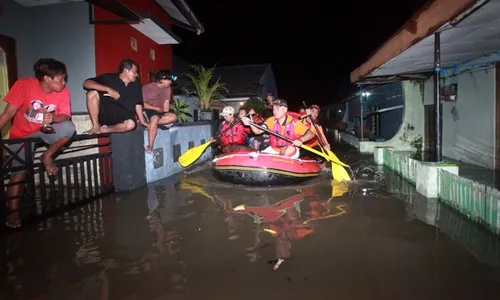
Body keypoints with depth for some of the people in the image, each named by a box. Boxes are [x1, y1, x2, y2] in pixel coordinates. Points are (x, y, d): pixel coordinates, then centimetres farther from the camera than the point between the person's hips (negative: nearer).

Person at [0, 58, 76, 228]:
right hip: (22, 134, -2)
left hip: (46, 129, 2)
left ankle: (47, 156, -6)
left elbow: (66, 116, -17)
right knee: (19, 170, -11)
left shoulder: (63, 91, -15)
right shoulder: (24, 85, -23)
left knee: (69, 128, -29)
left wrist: (53, 118, -40)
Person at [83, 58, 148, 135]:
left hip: (121, 117, 1)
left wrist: (142, 121, 0)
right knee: (93, 93, -26)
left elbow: (138, 103, 9)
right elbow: (86, 83, -11)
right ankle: (96, 127, -17)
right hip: (104, 113, -1)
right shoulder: (109, 78, -2)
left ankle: (103, 129, -12)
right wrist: (108, 89, -23)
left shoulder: (135, 84, 7)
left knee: (131, 124, -35)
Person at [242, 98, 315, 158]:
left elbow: (311, 134, -18)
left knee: (290, 150, -33)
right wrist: (250, 124, -39)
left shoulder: (294, 123, -16)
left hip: (291, 152, -2)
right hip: (273, 149, 2)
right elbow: (258, 131, -19)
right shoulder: (271, 120, -7)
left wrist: (301, 140, -38)